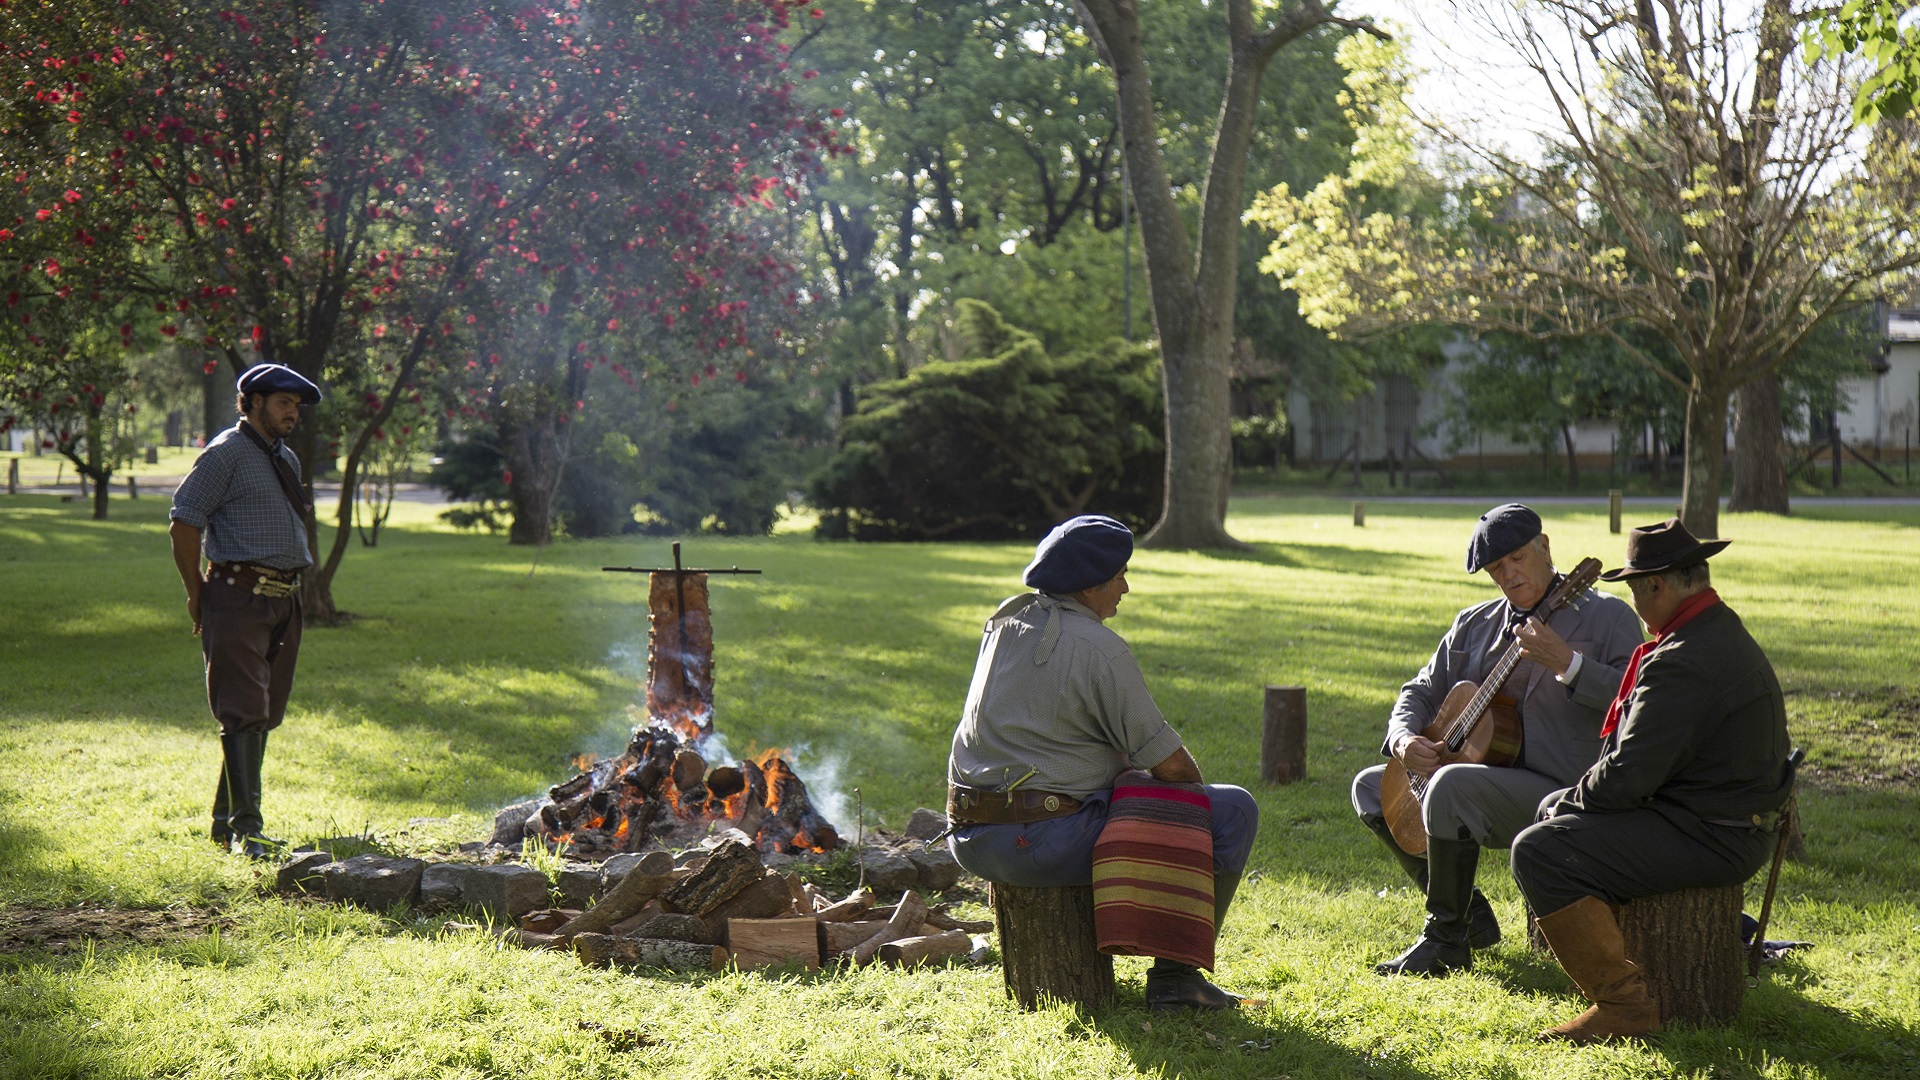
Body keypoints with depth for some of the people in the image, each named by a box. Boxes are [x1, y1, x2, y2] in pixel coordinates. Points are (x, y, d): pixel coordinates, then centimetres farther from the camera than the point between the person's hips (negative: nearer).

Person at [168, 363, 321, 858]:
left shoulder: (286, 460, 19)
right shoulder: (226, 453, -6)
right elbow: (183, 523, -8)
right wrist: (197, 591, -4)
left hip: (284, 599, 8)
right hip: (238, 595, -8)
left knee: (265, 715, 11)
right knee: (244, 714, -12)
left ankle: (225, 820, 21)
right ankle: (246, 827, -13)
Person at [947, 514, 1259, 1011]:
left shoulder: (1005, 622, 12)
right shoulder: (1099, 648, -12)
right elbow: (1171, 766, -9)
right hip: (1046, 845, -9)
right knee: (1234, 810, -2)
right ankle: (1175, 977, 0)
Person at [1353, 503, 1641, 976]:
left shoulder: (1605, 616, -6)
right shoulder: (1474, 624, 13)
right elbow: (1423, 690, 18)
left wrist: (1566, 663, -30)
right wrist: (1404, 740, -3)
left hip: (1561, 792, -8)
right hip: (1484, 772, 8)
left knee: (1451, 786, -32)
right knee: (1371, 787, 8)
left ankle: (1448, 941, -15)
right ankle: (1471, 914, 8)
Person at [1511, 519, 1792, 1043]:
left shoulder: (1683, 662, -25)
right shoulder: (1726, 630, 11)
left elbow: (1628, 776, -25)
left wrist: (1573, 801, -5)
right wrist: (1565, 803, 13)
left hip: (1712, 838, -11)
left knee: (1538, 851, -18)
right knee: (1555, 807, 22)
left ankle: (1623, 1002, -16)